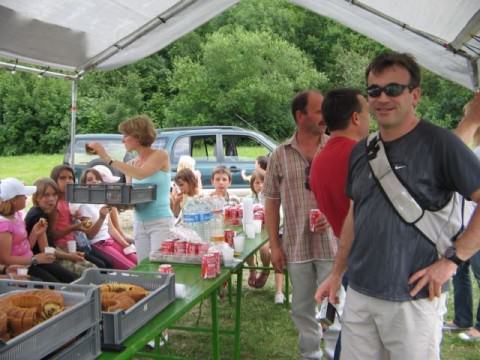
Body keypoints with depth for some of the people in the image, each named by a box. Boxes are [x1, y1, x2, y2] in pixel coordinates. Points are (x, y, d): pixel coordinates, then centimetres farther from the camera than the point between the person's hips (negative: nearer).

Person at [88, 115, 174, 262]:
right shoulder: (131, 164, 9)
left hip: (160, 222, -5)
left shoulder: (160, 155, -6)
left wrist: (107, 158, -23)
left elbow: (141, 174, -24)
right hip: (139, 223, 5)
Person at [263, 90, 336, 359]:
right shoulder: (280, 156, 2)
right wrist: (275, 245, 1)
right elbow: (272, 203, 6)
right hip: (296, 246, 2)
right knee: (302, 309, 15)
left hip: (333, 243, -2)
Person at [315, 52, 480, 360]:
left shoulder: (438, 143, -10)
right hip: (358, 295, 6)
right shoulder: (360, 152, 9)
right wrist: (337, 274, 15)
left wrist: (452, 259, -16)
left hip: (413, 300, -5)